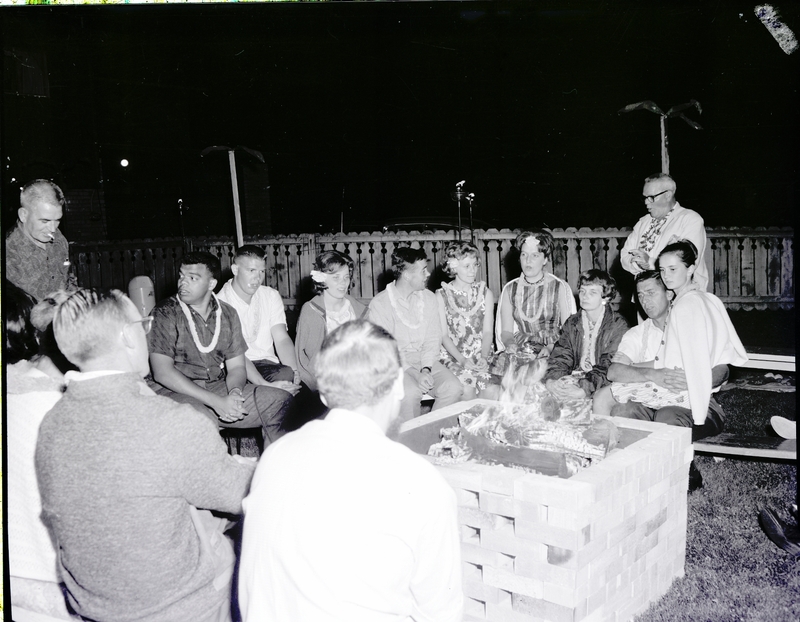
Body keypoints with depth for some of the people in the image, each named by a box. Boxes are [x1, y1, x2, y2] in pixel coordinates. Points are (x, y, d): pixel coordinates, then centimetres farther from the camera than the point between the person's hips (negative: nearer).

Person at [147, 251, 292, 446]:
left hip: (219, 389, 5)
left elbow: (236, 367, 12)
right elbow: (162, 372, -14)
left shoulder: (227, 314, 11)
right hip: (175, 393, -5)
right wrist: (216, 402, -21)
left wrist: (234, 392, -14)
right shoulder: (165, 313, -5)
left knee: (282, 400, -11)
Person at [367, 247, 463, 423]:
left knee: (453, 387, -21)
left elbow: (433, 340, 5)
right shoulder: (379, 304, -8)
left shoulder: (429, 298, 8)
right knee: (411, 392, -33)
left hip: (426, 360, 5)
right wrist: (415, 374, -23)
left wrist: (426, 369, -14)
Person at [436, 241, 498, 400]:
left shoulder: (485, 294, 10)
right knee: (467, 388, -29)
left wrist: (483, 357, -13)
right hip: (452, 355, -2)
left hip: (480, 355, 2)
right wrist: (462, 359, -16)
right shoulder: (442, 296, 3)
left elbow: (488, 331, 4)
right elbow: (443, 335, -2)